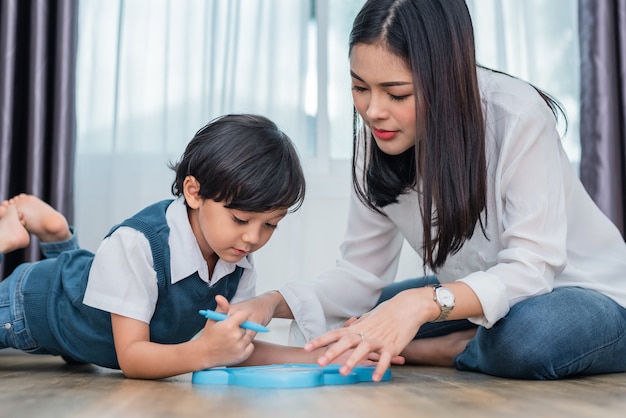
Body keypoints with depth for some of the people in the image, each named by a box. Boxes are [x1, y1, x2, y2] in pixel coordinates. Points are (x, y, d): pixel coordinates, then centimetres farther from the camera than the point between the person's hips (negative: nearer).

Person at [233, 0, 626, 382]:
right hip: (478, 297, 5)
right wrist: (273, 304, -24)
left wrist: (423, 303, -47)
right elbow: (362, 271, -7)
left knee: (531, 333, -38)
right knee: (350, 333, -9)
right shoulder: (379, 135, -11)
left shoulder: (518, 116, -27)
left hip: (586, 298, -4)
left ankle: (431, 351, -9)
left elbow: (532, 267, -31)